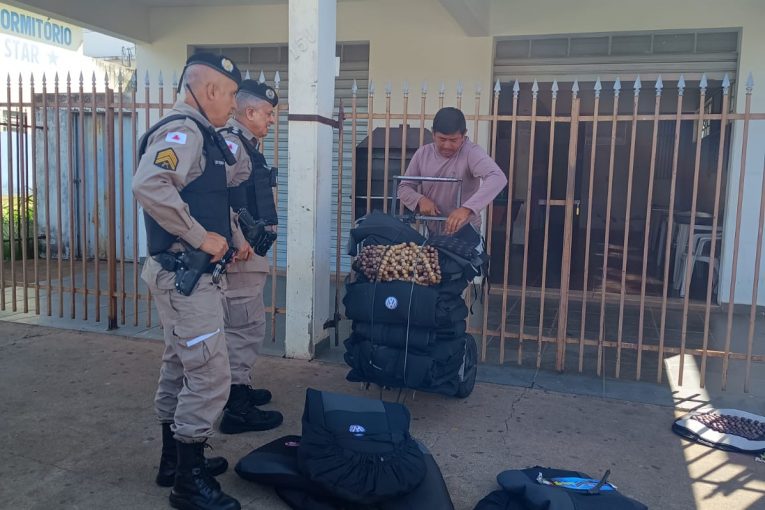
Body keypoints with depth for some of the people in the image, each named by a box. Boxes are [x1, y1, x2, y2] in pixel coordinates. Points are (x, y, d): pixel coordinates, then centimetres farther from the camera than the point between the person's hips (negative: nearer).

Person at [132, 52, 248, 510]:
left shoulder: (198, 134, 16)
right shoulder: (183, 130, -16)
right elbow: (149, 185, -34)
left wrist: (234, 236, 15)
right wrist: (202, 238, -26)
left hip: (188, 273, 11)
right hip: (184, 273, -11)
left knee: (181, 368, 18)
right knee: (211, 375, -7)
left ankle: (175, 461, 33)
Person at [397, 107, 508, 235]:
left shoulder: (471, 153, -13)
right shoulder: (423, 153, 2)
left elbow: (498, 178, -29)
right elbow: (404, 188, 9)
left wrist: (466, 208, -42)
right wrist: (420, 199, -14)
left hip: (465, 233, -5)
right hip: (431, 232, 6)